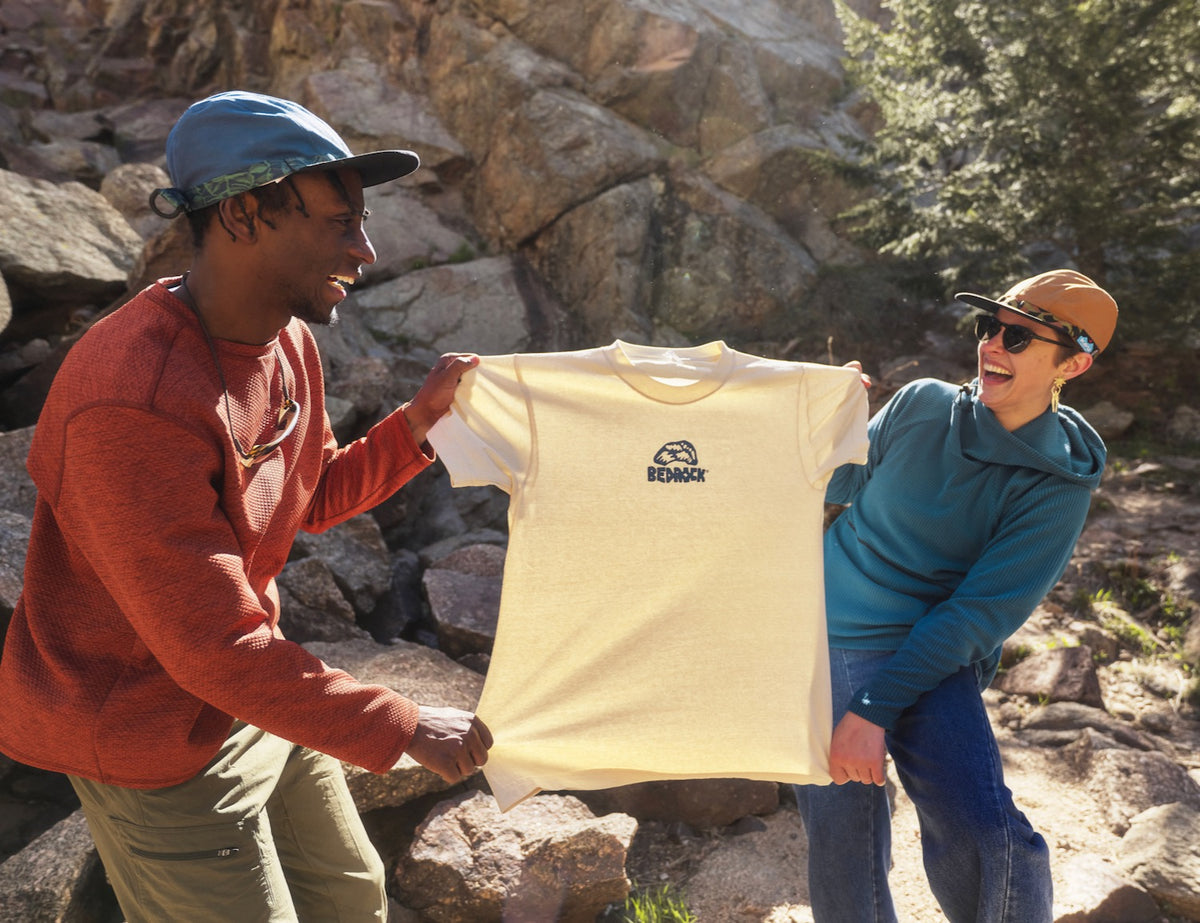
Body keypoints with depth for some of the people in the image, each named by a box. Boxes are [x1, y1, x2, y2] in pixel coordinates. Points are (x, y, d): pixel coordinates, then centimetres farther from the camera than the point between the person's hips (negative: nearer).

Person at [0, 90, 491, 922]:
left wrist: (421, 419, -3)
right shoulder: (134, 404, -32)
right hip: (155, 737, -8)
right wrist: (405, 729, -21)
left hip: (258, 695, 8)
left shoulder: (287, 340, -3)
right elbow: (217, 651, -29)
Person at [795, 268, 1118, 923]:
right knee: (839, 846, 3)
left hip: (931, 657, -2)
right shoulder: (921, 405, 1)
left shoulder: (1057, 488, -7)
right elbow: (838, 487, 16)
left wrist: (874, 708, -19)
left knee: (988, 840, -20)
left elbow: (976, 615, -13)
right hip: (825, 634, 3)